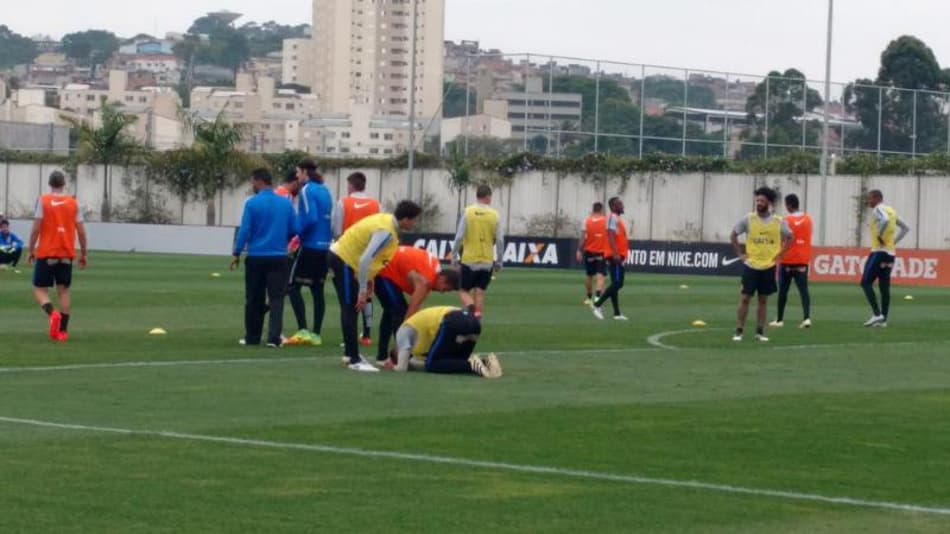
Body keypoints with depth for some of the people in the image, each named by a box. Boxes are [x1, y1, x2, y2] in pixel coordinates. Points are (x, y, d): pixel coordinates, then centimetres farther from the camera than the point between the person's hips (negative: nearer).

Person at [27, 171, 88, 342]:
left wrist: (31, 250, 2)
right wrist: (83, 254, 14)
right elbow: (81, 231, 4)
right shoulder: (73, 203, 5)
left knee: (39, 289, 5)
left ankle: (52, 314, -23)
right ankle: (63, 331, 3)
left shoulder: (43, 201, -4)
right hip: (66, 255, 3)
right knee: (64, 290, 9)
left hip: (46, 254, -3)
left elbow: (36, 228, -9)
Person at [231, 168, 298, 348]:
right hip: (278, 257, 1)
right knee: (276, 298, 0)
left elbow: (244, 230, -8)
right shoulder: (286, 203, 2)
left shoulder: (252, 203, -6)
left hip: (256, 258, -1)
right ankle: (273, 338, -14)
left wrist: (237, 254, -1)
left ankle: (252, 338, 17)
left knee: (254, 300, 10)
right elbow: (294, 230, 7)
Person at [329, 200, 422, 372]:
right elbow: (365, 260, -31)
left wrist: (368, 280, 14)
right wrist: (363, 292, -25)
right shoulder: (385, 231, -26)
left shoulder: (387, 220, 2)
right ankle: (354, 361, -10)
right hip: (343, 260, -10)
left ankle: (351, 352, 27)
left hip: (342, 256, 10)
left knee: (351, 309, 17)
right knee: (350, 309, -9)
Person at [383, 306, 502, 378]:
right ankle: (486, 362, -5)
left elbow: (402, 368, 9)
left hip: (453, 323, -8)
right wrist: (409, 364, 39)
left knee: (432, 365, 2)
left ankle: (472, 365, -18)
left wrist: (393, 367, 30)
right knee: (454, 362, 21)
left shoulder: (404, 331, 17)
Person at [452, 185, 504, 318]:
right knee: (480, 292, 11)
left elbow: (459, 237, -7)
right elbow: (500, 240, -1)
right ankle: (477, 316, 7)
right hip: (487, 262, 2)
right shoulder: (494, 215, -2)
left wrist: (454, 256, 3)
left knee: (465, 291, 6)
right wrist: (499, 261, 10)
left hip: (469, 260, -2)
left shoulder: (468, 212, -6)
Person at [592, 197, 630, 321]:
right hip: (616, 255, -10)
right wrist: (616, 253, -29)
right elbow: (611, 236, -22)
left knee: (616, 283, 9)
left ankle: (617, 313, 10)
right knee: (617, 283, -13)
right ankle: (598, 304, -12)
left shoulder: (617, 218, 20)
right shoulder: (613, 218, -11)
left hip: (618, 255, 10)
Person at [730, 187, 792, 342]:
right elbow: (733, 236, 4)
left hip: (768, 267, 1)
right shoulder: (748, 219, -6)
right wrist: (740, 253, -2)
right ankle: (739, 332, -1)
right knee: (745, 298, -4)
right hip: (751, 266, -1)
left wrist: (780, 254, 3)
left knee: (763, 300, 7)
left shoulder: (778, 222, -3)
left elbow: (789, 238, 12)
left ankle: (760, 332, 13)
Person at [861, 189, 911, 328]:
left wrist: (880, 236, -19)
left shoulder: (878, 209, -9)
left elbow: (885, 220, -31)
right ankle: (883, 320, 7)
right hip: (891, 253, 8)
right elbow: (906, 228, 22)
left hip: (879, 252, -8)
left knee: (866, 283, -5)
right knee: (884, 287, 8)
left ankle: (877, 314, -14)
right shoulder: (891, 211, 16)